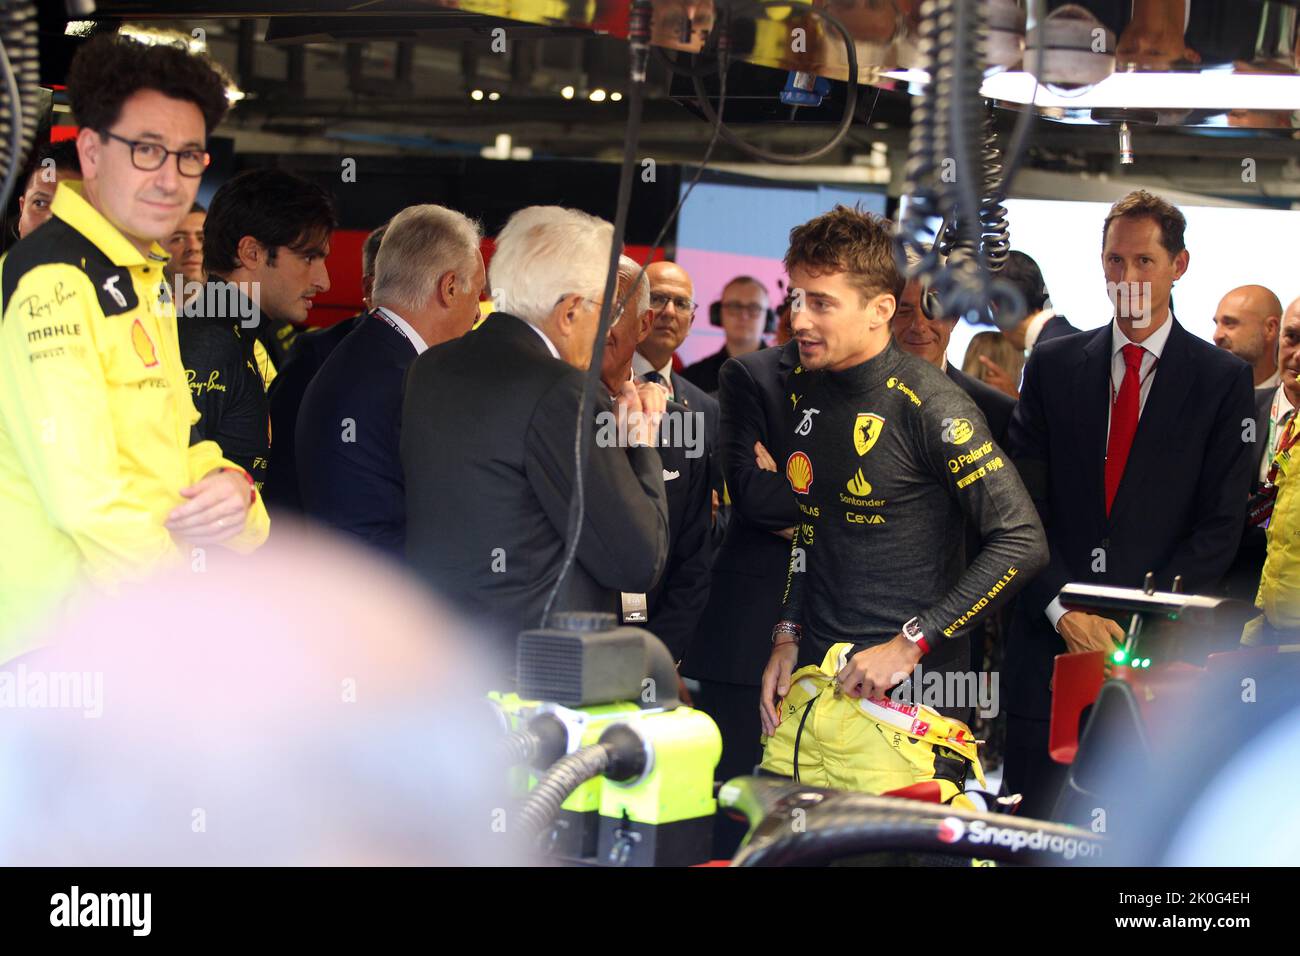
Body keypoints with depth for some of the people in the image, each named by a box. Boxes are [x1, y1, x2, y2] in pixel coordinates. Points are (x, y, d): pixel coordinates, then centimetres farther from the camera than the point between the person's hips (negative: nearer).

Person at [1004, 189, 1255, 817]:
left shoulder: (1225, 380, 3)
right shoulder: (1054, 365, 9)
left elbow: (1222, 524, -1)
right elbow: (1022, 503, 3)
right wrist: (1062, 609, -9)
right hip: (1049, 636, 2)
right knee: (1029, 819, 3)